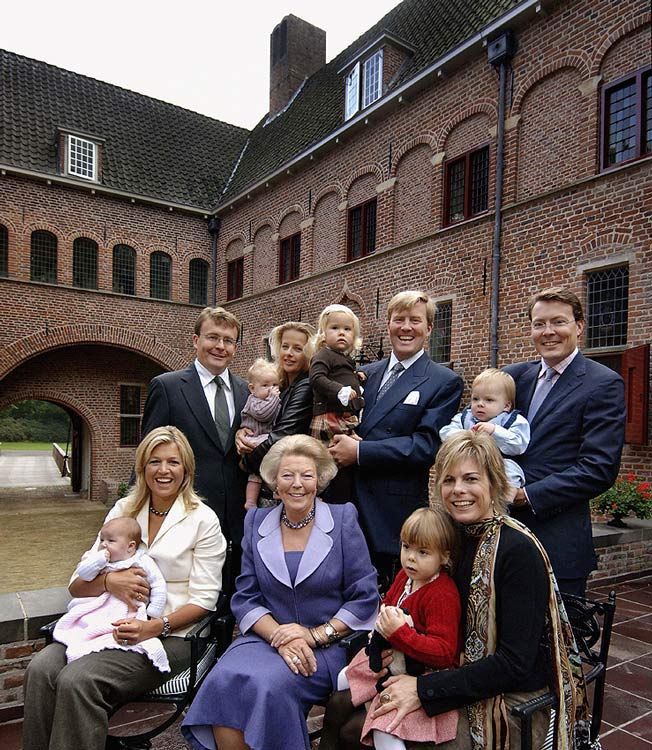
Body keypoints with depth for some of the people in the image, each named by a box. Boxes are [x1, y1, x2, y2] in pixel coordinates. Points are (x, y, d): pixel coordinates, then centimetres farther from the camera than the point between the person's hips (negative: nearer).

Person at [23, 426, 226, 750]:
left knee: (77, 680, -26)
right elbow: (77, 585, 9)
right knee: (40, 669, -22)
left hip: (170, 635, -4)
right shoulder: (123, 510, 10)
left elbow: (203, 601, -4)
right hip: (111, 625, 5)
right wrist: (109, 581, -12)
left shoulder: (203, 519, -3)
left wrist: (155, 626, -19)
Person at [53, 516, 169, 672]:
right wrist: (99, 560, -15)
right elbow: (82, 573, -1)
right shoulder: (98, 559, 12)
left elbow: (158, 585, 0)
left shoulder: (142, 562, -1)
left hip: (128, 614, -4)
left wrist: (154, 611, -4)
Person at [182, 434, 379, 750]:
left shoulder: (343, 520, -2)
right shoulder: (256, 522, 6)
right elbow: (245, 598, 4)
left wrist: (316, 635, -13)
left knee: (267, 684, -29)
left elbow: (365, 598, -2)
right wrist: (280, 636, -13)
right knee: (224, 681, -27)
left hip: (328, 645, -2)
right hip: (266, 637, 3)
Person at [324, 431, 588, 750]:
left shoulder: (518, 550, -21)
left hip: (510, 700, -6)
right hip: (460, 679, 6)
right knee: (339, 708, -5)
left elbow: (516, 662, -22)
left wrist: (424, 689, -22)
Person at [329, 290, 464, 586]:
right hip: (351, 504, 5)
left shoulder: (445, 382, -4)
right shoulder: (366, 374, 13)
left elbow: (427, 445, -14)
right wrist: (341, 446, -4)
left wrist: (360, 451, -16)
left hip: (398, 514, -4)